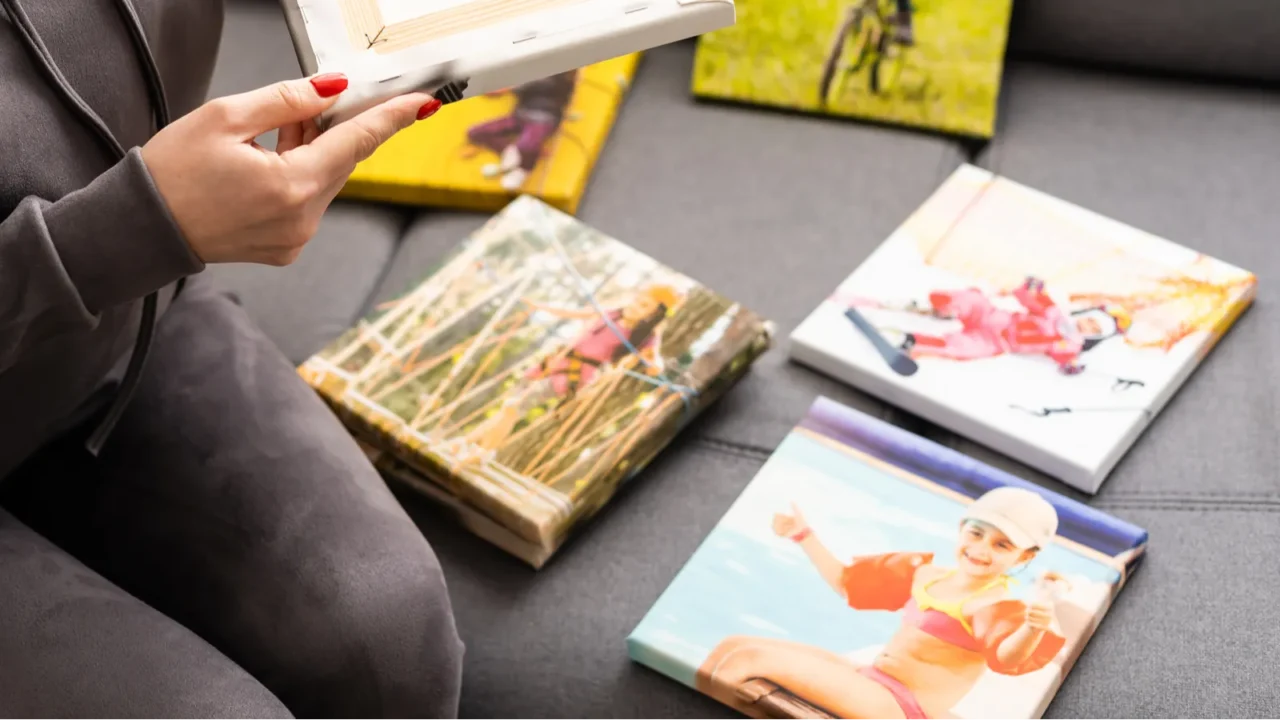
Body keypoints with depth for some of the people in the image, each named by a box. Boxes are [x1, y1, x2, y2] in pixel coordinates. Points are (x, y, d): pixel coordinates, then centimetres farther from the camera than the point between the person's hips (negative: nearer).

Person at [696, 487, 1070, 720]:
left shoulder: (996, 604, -13)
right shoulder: (926, 574, 13)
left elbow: (1007, 656, -36)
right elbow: (846, 581, 24)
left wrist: (1036, 622, -57)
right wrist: (804, 535, 22)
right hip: (869, 683, 9)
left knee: (755, 656, -21)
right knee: (734, 647, 7)